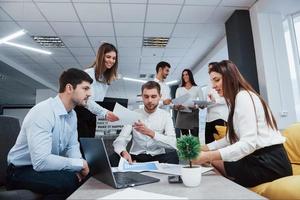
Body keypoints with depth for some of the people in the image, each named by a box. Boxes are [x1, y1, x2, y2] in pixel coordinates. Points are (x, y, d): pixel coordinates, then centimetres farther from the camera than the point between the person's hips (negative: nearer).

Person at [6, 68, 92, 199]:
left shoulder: (72, 114, 0)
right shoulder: (42, 112, -28)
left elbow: (72, 145, 5)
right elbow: (41, 161, -34)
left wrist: (78, 167, -15)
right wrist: (79, 164, -24)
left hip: (49, 167, 8)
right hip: (22, 171, -7)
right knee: (71, 181, -30)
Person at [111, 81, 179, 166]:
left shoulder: (166, 115, -1)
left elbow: (172, 143, -16)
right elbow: (120, 140, -9)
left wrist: (150, 133, -31)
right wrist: (123, 152, -32)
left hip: (158, 157, -1)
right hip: (136, 157, 1)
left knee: (173, 155, -32)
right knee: (115, 158, -27)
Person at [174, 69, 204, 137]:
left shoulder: (197, 88, 8)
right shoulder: (179, 89, 13)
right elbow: (175, 103, 8)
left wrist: (195, 106, -18)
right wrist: (177, 106, -15)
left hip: (193, 115, -2)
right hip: (182, 115, 2)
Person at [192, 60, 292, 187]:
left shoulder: (243, 96, -15)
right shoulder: (236, 99, 15)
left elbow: (248, 143, -26)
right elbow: (231, 138, 12)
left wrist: (208, 156, -32)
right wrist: (203, 148, 5)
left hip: (269, 163, -8)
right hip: (259, 158, 8)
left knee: (213, 164, -10)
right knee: (212, 162, 1)